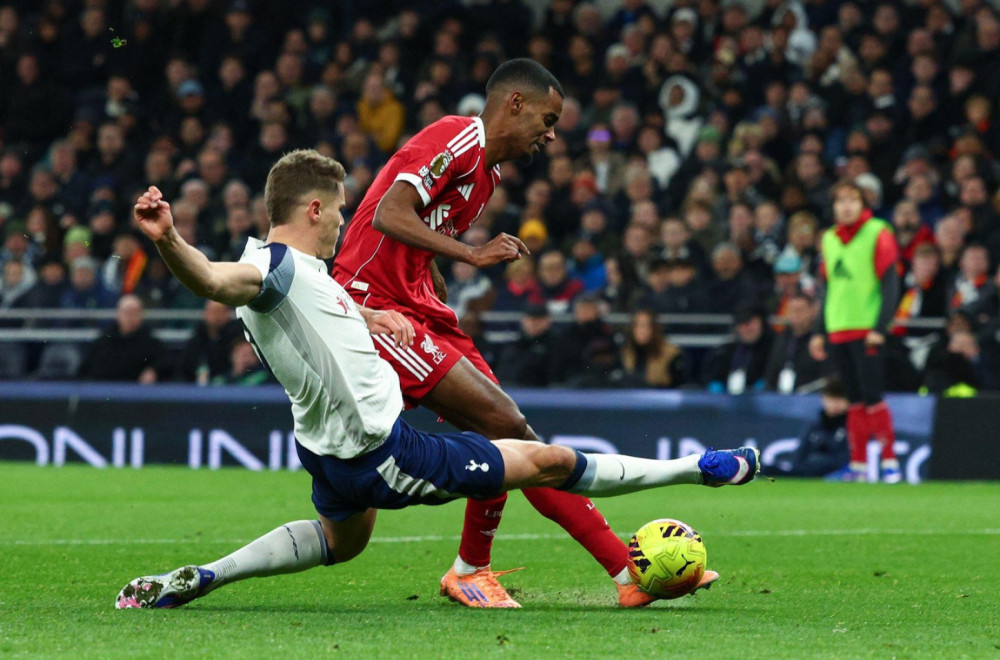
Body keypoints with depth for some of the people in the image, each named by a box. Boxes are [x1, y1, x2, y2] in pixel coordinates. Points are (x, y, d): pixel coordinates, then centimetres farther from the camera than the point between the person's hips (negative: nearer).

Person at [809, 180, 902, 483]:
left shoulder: (878, 234, -4)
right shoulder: (829, 239, 15)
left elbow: (891, 284, -8)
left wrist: (880, 328, -16)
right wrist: (820, 331, 17)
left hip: (867, 330, -5)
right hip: (838, 330, 5)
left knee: (872, 398, -9)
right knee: (855, 399, 6)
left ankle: (890, 461, -2)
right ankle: (857, 464, 7)